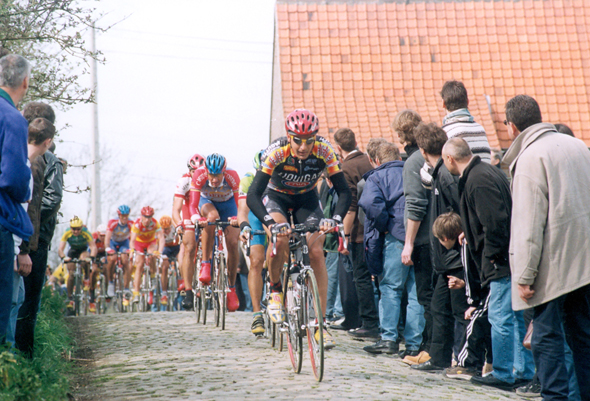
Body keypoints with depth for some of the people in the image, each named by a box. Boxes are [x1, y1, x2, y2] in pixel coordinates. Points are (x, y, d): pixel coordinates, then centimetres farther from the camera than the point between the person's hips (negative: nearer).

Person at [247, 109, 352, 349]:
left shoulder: (324, 151, -27)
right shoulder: (276, 152, -33)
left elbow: (344, 191, -24)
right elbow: (252, 196, -35)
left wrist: (336, 218, -43)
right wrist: (270, 222, -52)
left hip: (307, 200, 2)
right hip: (276, 197, -2)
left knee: (316, 252, -14)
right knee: (280, 239, -32)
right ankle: (275, 290, -4)